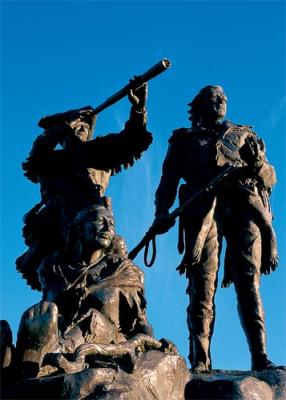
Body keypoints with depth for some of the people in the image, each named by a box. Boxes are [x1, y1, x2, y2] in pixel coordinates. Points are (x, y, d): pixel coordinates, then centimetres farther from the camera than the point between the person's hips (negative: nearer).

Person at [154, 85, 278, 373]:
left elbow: (266, 174, 20)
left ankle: (260, 358, -16)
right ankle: (200, 361, -15)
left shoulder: (243, 134, 31)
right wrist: (162, 213, -2)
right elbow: (168, 181, 17)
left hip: (244, 203, 1)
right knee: (202, 284, -10)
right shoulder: (183, 140, 28)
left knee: (248, 281, -10)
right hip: (203, 205, -1)